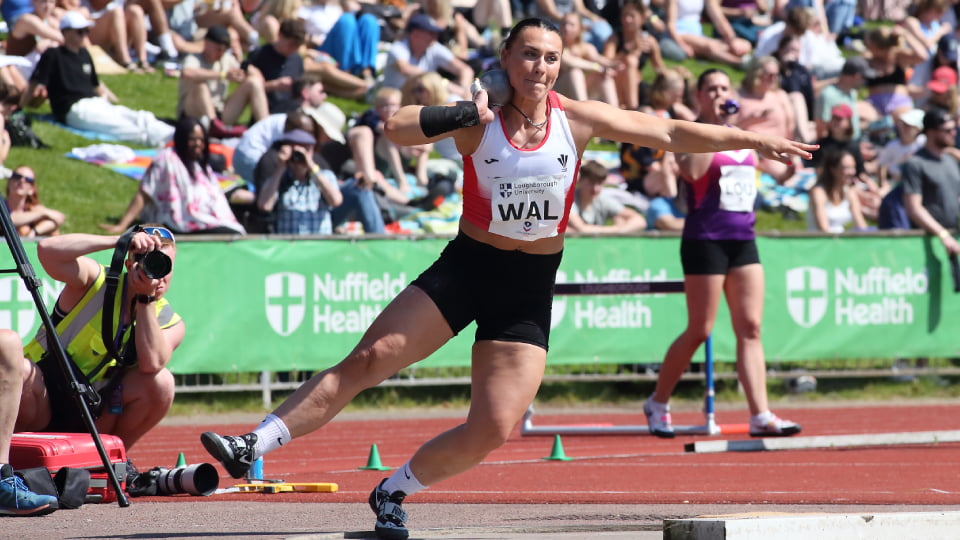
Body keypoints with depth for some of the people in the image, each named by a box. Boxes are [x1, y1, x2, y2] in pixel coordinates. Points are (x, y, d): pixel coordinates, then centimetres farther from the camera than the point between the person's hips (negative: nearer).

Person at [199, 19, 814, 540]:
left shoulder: (578, 119, -4)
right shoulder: (479, 122, -8)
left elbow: (671, 133, -1)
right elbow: (394, 127, -19)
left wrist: (752, 139, -4)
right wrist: (459, 116, -32)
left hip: (530, 290, 2)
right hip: (467, 267, -2)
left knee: (493, 430, -9)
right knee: (368, 358, -16)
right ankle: (255, 447, -17)